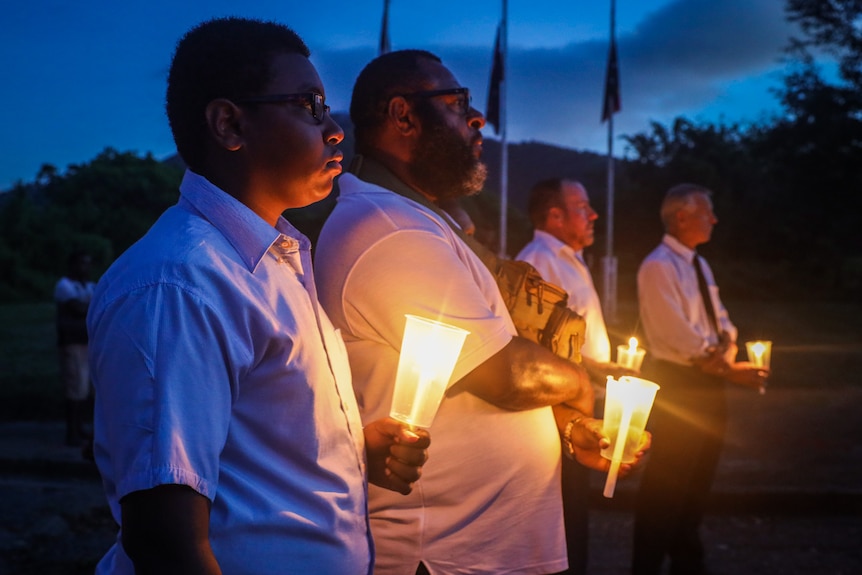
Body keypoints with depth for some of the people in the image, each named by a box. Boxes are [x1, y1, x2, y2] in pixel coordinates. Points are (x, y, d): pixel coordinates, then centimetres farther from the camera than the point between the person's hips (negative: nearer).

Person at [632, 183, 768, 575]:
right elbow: (682, 340, -20)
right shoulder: (658, 267, -15)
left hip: (708, 384, 9)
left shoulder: (699, 265, 14)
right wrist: (729, 371, -15)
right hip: (677, 386, -9)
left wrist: (726, 350, -9)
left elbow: (722, 323, 13)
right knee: (667, 484, -3)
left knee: (698, 480, 15)